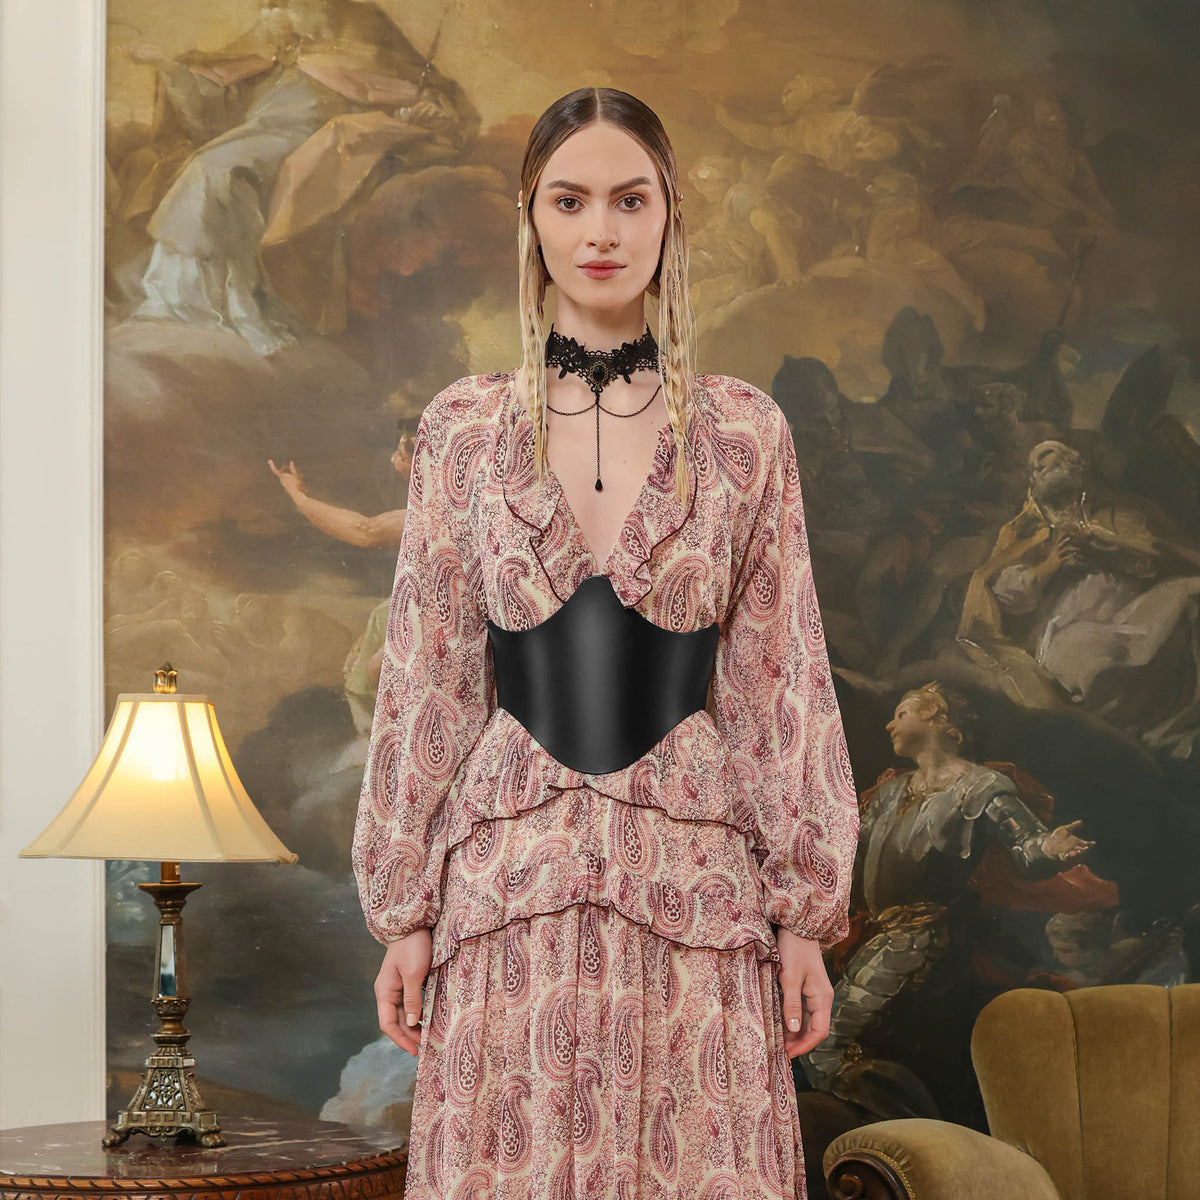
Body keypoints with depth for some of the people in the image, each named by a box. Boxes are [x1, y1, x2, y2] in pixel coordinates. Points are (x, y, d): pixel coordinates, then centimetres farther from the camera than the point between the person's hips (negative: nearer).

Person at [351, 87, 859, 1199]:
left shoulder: (745, 430, 3)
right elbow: (426, 681, 6)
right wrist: (403, 907, 3)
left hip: (695, 876, 0)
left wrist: (806, 912, 2)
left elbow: (782, 681, 5)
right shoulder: (463, 429, 4)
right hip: (510, 874, 0)